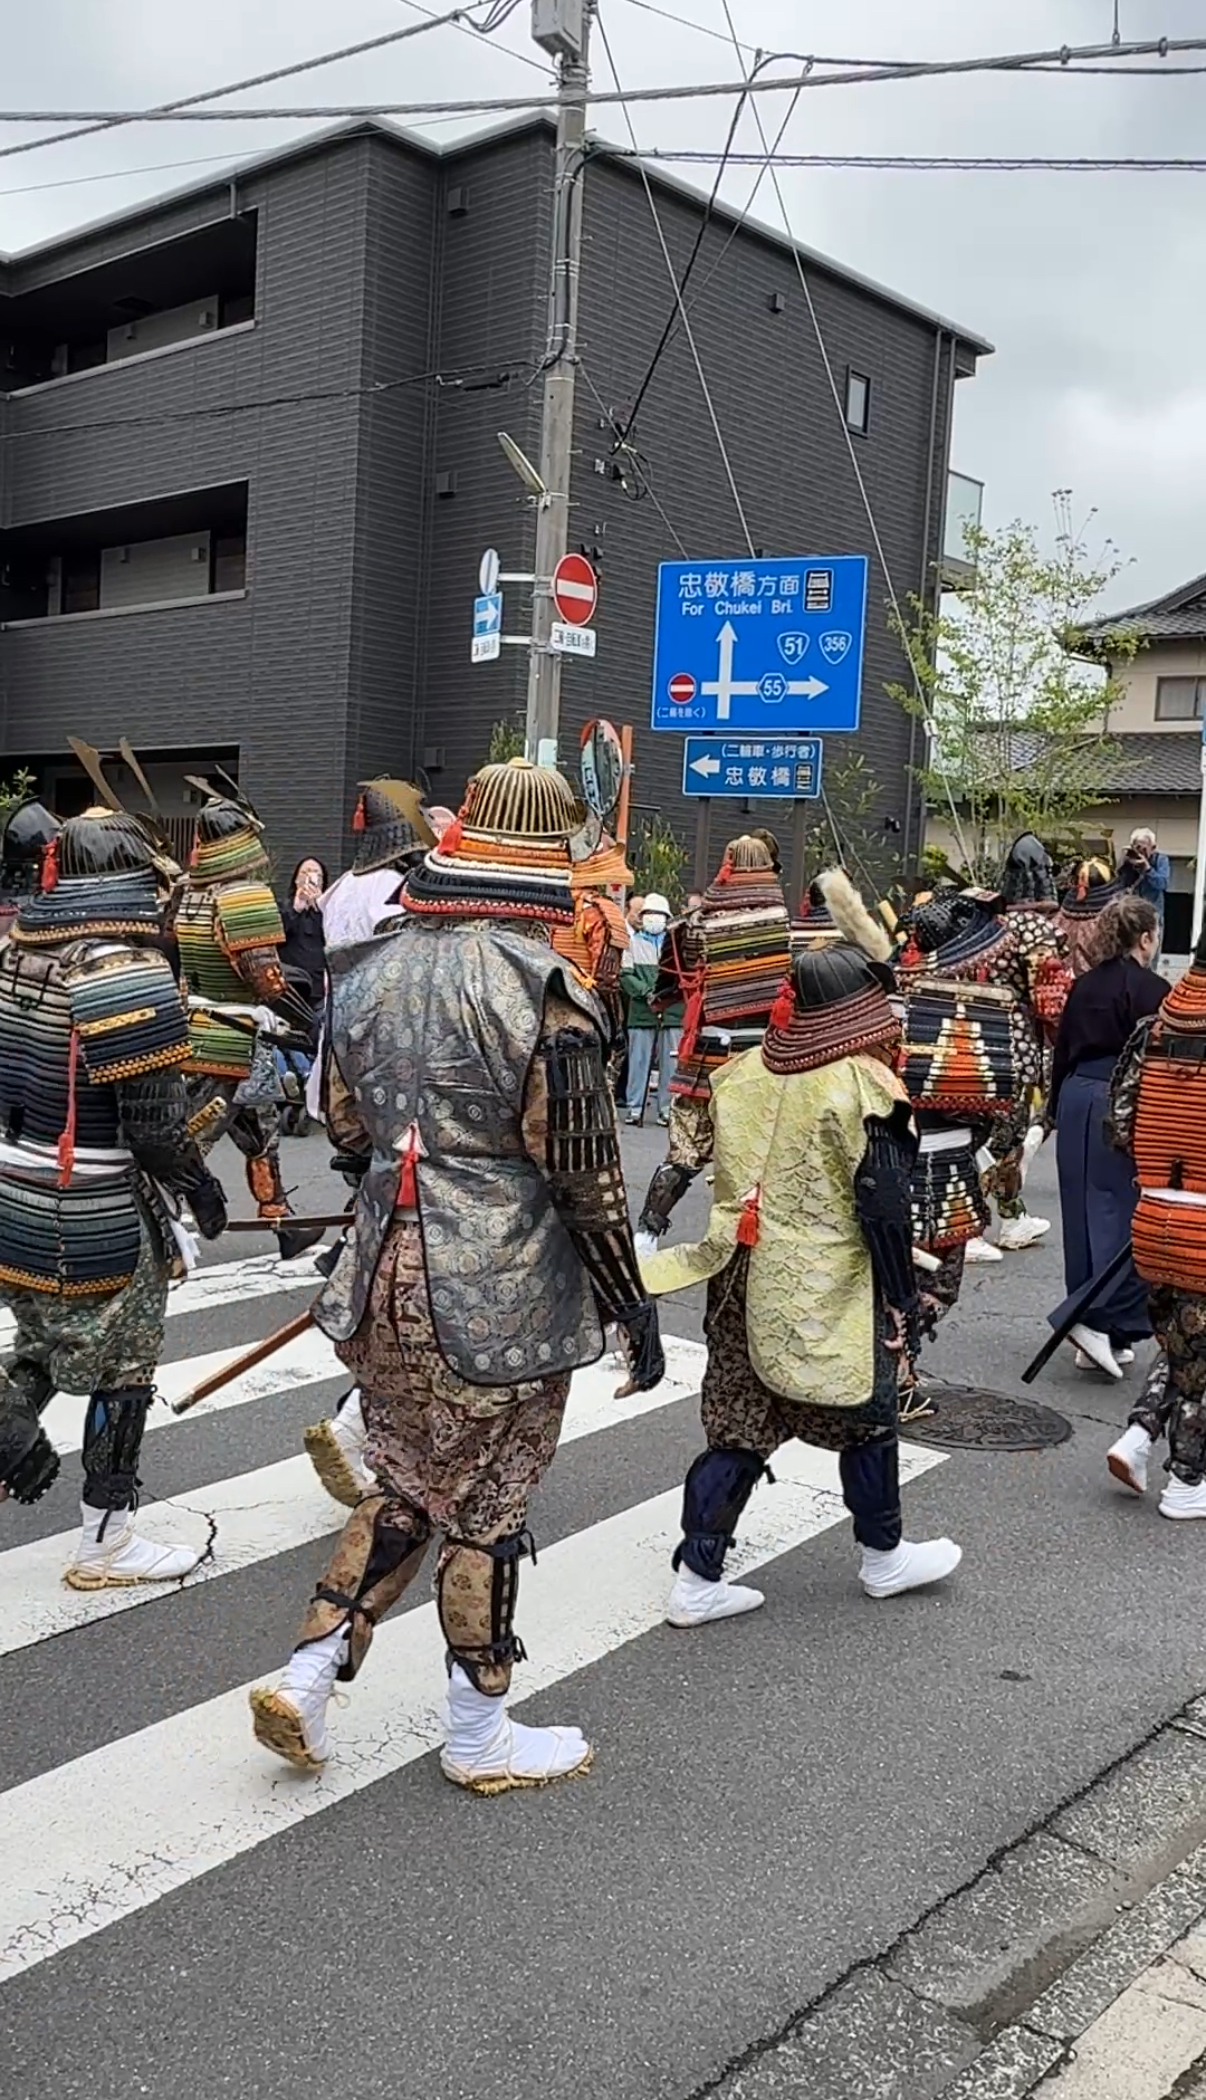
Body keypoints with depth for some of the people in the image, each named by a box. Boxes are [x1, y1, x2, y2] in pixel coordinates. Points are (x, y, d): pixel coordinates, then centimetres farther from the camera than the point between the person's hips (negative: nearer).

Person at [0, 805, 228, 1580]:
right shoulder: (130, 972, -21)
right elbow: (154, 1121, -21)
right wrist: (202, 1186, -5)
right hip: (100, 1224, -7)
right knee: (120, 1376, 10)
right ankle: (106, 1545, 23)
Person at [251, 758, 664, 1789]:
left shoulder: (370, 968, 4)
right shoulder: (540, 986, -18)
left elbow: (345, 1125, 12)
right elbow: (583, 1169, -15)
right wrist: (632, 1299, -5)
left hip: (386, 1279, 6)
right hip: (501, 1298, -6)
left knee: (404, 1489, 22)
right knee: (487, 1512, 9)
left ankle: (306, 1680, 21)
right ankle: (480, 1739, 26)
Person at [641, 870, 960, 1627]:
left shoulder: (745, 1074, 1)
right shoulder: (866, 1090, -16)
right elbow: (884, 1210, -15)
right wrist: (902, 1304, -7)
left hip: (749, 1283, 5)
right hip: (831, 1294, -5)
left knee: (739, 1426, 11)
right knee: (867, 1420, 16)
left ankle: (698, 1579, 13)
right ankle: (884, 1557, 34)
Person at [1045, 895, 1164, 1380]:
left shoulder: (1083, 986, 10)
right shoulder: (1152, 990, -9)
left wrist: (1056, 1109, 24)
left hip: (1076, 1099, 7)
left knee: (1084, 1215, 11)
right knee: (1124, 1212, -1)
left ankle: (1097, 1337, 20)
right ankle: (1100, 1319, -12)